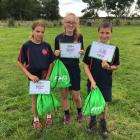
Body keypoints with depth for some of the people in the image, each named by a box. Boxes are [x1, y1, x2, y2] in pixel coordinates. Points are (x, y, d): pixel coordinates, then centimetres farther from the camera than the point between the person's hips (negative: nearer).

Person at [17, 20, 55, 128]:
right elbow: (20, 63, -8)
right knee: (35, 98, 14)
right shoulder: (26, 46, -13)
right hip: (34, 77, -1)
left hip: (45, 76, 2)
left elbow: (51, 62, 0)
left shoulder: (47, 46, -7)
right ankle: (36, 119, 34)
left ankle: (49, 116, 37)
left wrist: (47, 77, -7)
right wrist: (30, 75, -14)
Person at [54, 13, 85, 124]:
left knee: (76, 96, 5)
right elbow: (56, 54, 5)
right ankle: (67, 114, 35)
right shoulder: (59, 37, -3)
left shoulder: (79, 37, -3)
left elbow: (82, 50, 9)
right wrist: (56, 53, -16)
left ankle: (80, 112, 36)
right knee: (64, 94, 12)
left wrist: (82, 52, -13)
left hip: (74, 69, -1)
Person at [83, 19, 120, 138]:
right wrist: (92, 81, -14)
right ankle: (93, 120, 39)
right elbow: (86, 66, -7)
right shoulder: (91, 47, -10)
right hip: (93, 81, 0)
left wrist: (109, 67, -19)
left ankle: (103, 124, 35)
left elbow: (116, 66, 3)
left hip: (106, 83, 1)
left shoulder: (114, 49, -7)